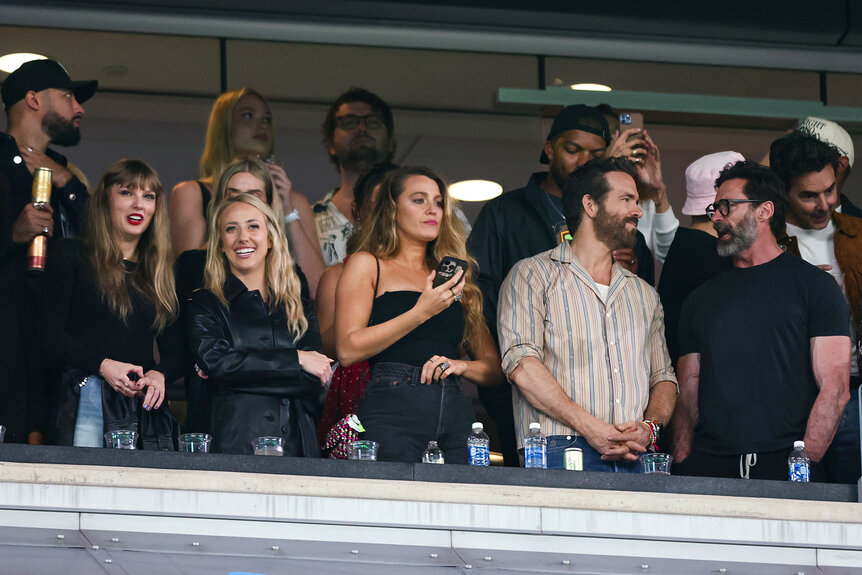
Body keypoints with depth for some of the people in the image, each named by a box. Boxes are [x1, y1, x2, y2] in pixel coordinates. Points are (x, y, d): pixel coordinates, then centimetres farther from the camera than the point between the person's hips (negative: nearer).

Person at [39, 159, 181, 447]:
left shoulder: (162, 274, 21)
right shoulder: (71, 256, 8)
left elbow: (175, 350, 15)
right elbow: (50, 335, -1)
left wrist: (159, 374, -8)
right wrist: (103, 366, -15)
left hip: (146, 408, 4)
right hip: (86, 401, -4)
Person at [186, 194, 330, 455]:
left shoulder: (301, 309, 19)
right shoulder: (204, 304, 10)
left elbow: (313, 382, 6)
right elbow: (214, 363, -7)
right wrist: (295, 360, -2)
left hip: (296, 444, 3)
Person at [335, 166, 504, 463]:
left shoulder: (456, 279, 26)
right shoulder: (366, 265, 13)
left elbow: (494, 367, 24)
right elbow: (348, 349, -2)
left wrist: (461, 365, 1)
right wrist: (421, 312, -7)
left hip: (456, 413, 4)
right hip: (393, 409, -4)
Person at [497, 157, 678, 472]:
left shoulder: (645, 295, 27)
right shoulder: (533, 274, 8)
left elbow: (663, 377, 24)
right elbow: (522, 364, -6)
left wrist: (650, 427, 0)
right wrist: (589, 426, -15)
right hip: (560, 454, -5)